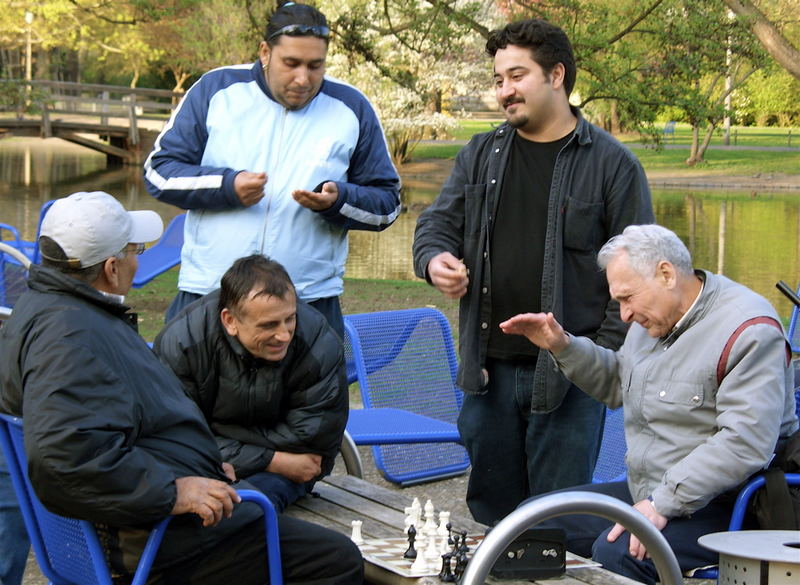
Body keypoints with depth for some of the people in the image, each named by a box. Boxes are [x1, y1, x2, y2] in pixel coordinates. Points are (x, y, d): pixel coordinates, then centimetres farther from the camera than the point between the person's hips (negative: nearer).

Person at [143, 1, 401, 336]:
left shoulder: (351, 110, 6)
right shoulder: (217, 89, 4)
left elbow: (387, 203, 10)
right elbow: (159, 171, 3)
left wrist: (337, 201, -11)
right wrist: (227, 186, -13)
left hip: (310, 300, 0)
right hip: (205, 295, 0)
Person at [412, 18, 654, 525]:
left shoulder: (611, 164, -1)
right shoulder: (481, 154, 12)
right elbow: (437, 222, 17)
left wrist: (605, 355, -10)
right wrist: (435, 259, -7)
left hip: (570, 378, -4)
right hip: (489, 369, 4)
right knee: (490, 514, 12)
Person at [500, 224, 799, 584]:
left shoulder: (747, 331, -19)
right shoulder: (654, 314, 10)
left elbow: (746, 443, -27)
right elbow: (616, 384, 27)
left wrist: (663, 503, -28)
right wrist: (562, 347, 9)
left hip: (723, 507, -9)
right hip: (648, 493, 9)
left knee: (616, 552, -32)